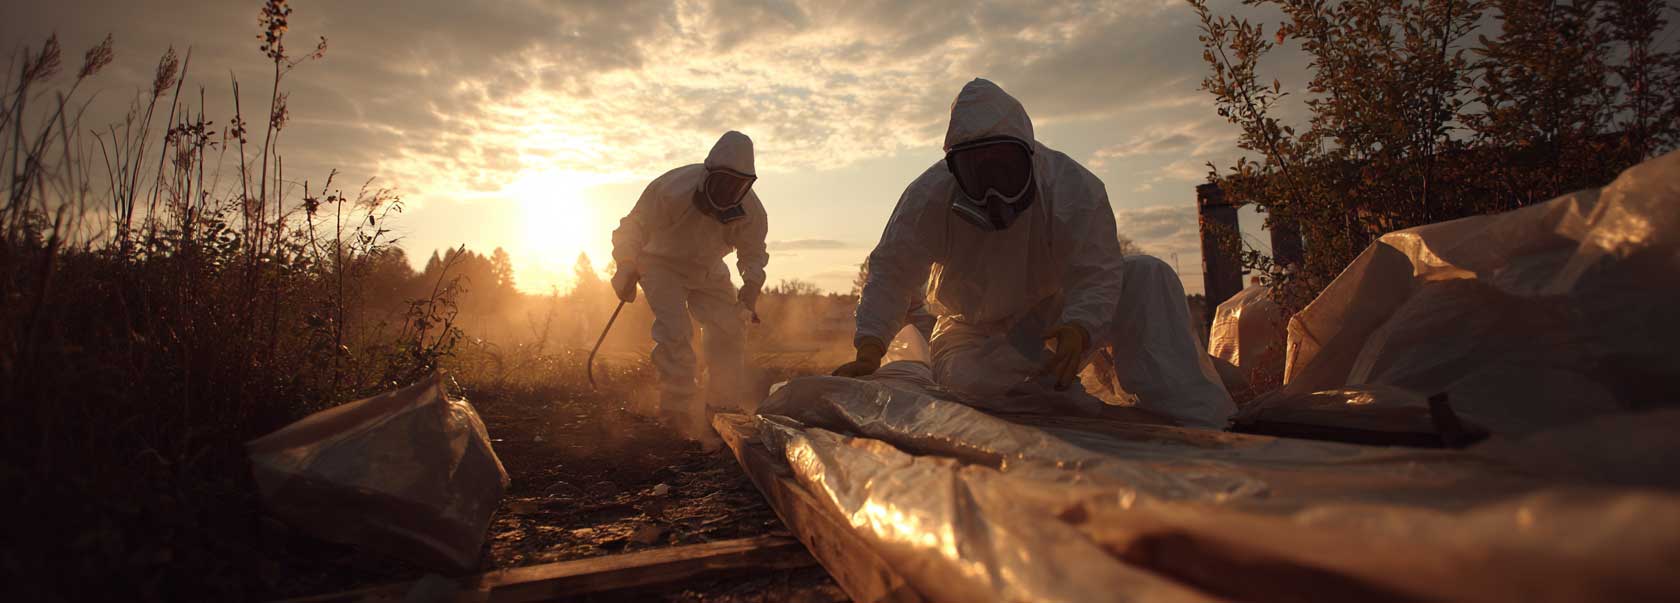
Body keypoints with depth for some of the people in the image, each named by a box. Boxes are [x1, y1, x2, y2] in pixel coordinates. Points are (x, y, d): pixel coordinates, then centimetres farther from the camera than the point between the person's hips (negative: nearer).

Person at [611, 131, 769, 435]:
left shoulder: (751, 211, -20)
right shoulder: (672, 190, -32)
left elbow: (753, 252, -4)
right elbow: (633, 228, -19)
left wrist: (752, 283, -23)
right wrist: (626, 272, -22)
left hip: (707, 272, 4)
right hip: (661, 264, -4)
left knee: (730, 329, -4)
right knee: (675, 330, -22)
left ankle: (725, 407, 10)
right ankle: (680, 406, -13)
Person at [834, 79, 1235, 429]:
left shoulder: (1073, 188, -23)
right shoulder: (928, 197, -21)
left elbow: (1096, 275, -27)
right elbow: (892, 274, -20)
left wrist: (1077, 331, -50)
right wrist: (869, 351, -35)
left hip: (1057, 317, 0)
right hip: (976, 330, 0)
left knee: (1147, 277, -23)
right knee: (963, 380, -35)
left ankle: (1198, 422, -27)